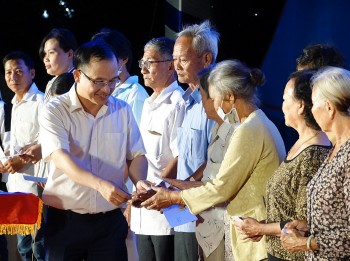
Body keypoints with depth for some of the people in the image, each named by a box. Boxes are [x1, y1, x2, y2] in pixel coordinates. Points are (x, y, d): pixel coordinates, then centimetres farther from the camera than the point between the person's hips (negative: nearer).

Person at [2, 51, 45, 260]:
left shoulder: (40, 102, -10)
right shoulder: (15, 105, 16)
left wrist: (23, 160, -17)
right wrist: (9, 161, 13)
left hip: (35, 185, -9)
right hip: (16, 184, 9)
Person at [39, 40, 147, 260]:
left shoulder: (123, 110, 6)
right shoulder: (55, 111, -6)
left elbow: (137, 155, 10)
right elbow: (61, 158, -20)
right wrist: (101, 185, -35)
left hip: (110, 220, 3)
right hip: (63, 220, -2)